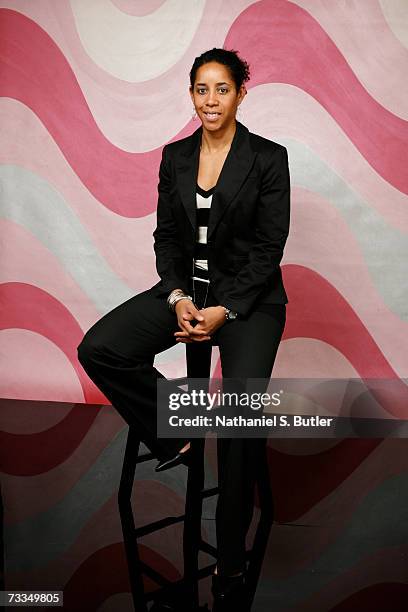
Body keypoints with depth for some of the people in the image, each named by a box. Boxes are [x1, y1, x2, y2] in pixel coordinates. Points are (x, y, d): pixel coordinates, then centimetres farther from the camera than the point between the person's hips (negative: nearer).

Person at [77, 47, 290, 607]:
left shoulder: (269, 157, -5)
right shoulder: (175, 157, 8)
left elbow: (269, 247, -8)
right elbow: (165, 236, 8)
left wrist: (224, 310, -16)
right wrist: (178, 298, -9)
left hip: (249, 297, -4)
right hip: (185, 288, 5)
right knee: (98, 350, -18)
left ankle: (231, 555, -5)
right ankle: (174, 433, 2)